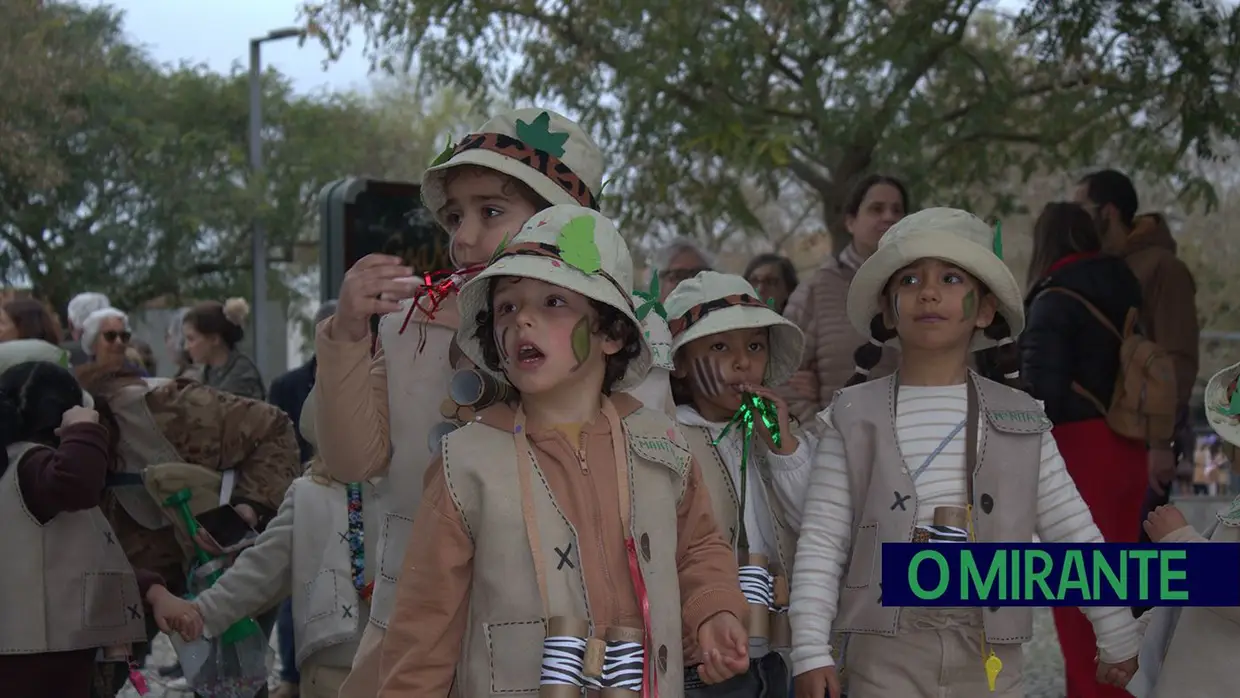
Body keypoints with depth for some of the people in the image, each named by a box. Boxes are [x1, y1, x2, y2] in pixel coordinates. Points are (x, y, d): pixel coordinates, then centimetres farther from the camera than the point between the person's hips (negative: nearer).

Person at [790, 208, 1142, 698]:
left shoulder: (1020, 420, 4)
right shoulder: (855, 416, -1)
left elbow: (1074, 533, 8)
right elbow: (822, 541, -3)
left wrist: (1117, 636, 12)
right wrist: (811, 651, -9)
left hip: (989, 655, 2)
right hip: (887, 652, -1)